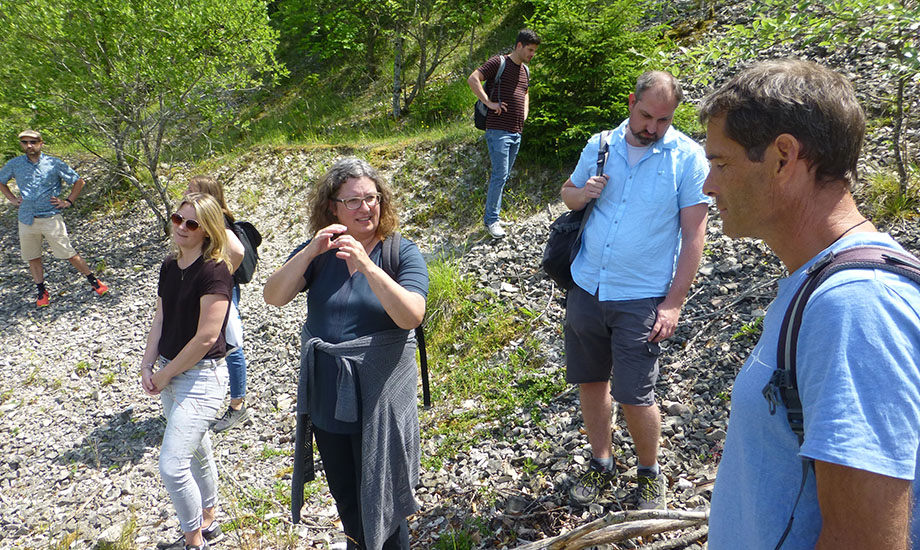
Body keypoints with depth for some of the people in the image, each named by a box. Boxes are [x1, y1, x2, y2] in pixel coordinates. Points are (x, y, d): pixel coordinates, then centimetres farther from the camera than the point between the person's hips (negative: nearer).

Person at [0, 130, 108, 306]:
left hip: (50, 218, -3)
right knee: (32, 258, 10)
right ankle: (42, 292, 24)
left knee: (69, 254, -3)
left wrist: (68, 201, 0)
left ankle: (94, 282, 10)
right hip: (26, 219, 4)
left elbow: (79, 181, 6)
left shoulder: (54, 164, -3)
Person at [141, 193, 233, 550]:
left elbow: (206, 337, -21)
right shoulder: (170, 267, 7)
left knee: (172, 464, -8)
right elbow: (160, 320, 11)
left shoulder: (214, 270, -19)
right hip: (170, 374, 8)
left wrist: (166, 374, -13)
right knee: (197, 452, 21)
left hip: (201, 376, -8)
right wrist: (148, 366, 0)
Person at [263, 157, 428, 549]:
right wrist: (311, 252, -25)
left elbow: (411, 316, -24)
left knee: (380, 496, 10)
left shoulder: (402, 252, -10)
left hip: (380, 397, -4)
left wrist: (366, 266, -34)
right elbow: (274, 296, -12)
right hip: (326, 395, 4)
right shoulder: (317, 252, -1)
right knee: (343, 495, 23)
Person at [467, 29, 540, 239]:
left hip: (516, 132, 8)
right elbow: (473, 79, -15)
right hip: (498, 129, -8)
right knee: (500, 175, -10)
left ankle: (491, 214, 20)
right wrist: (489, 103, -18)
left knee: (503, 176, 11)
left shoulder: (525, 70, 19)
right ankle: (491, 219, -1)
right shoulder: (499, 62, -6)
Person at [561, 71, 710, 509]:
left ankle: (650, 472, 26)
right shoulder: (600, 145, 4)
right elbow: (567, 192, 19)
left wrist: (674, 303, -12)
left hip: (641, 298, -4)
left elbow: (693, 235, -7)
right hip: (586, 288, 4)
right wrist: (583, 193, -7)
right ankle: (601, 464, 34)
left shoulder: (688, 157, -7)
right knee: (590, 379, 13)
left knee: (634, 395, -1)